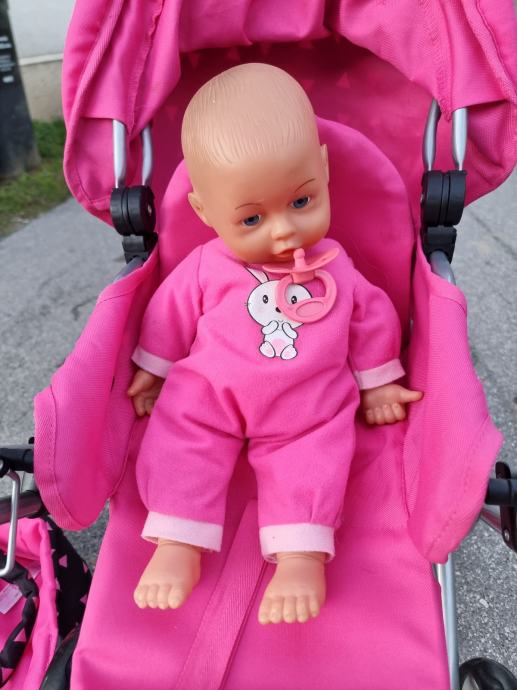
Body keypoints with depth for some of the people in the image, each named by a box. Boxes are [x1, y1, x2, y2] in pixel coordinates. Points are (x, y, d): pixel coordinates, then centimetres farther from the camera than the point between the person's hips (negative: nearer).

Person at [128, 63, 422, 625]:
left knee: (314, 459, -20)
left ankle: (303, 555, -14)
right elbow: (170, 316, 8)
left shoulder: (336, 268, -1)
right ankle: (178, 545, -8)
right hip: (207, 396, 0)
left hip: (311, 410, 0)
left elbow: (371, 319, 12)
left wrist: (376, 384, 15)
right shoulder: (204, 269, -5)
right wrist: (151, 373, 15)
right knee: (177, 441, -15)